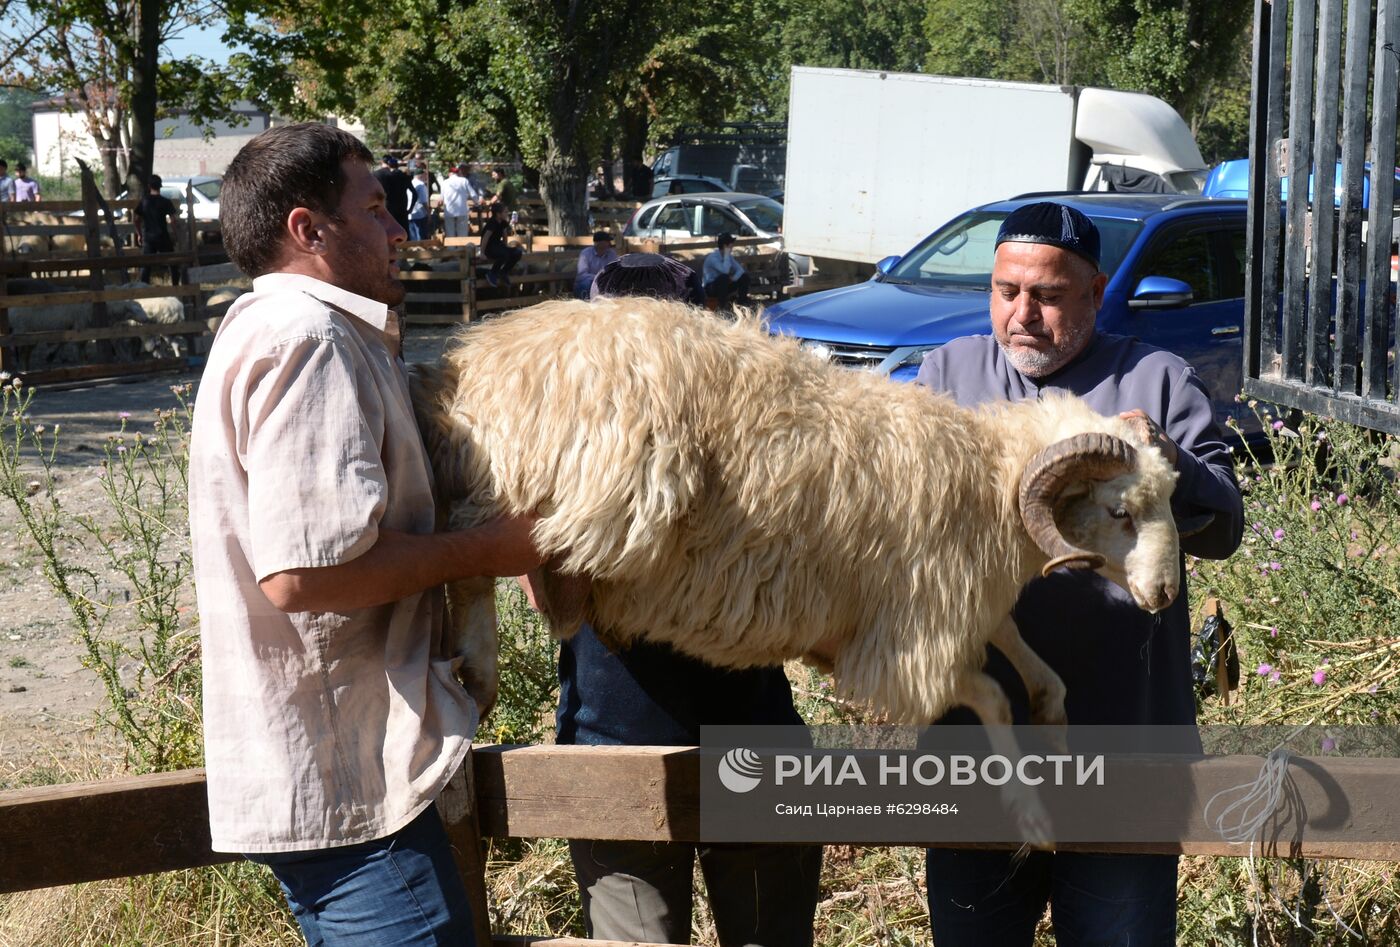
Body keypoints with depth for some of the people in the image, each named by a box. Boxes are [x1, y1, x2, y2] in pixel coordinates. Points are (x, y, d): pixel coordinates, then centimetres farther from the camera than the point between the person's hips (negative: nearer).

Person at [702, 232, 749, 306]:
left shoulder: (728, 255, 0)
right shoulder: (713, 256, -24)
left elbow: (740, 269, -4)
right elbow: (725, 271, -38)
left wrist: (733, 278, -24)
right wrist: (726, 254, -29)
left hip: (724, 285, 7)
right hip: (711, 287, -7)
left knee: (745, 275, -6)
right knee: (724, 276, -37)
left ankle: (742, 300, 3)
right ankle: (722, 303, -23)